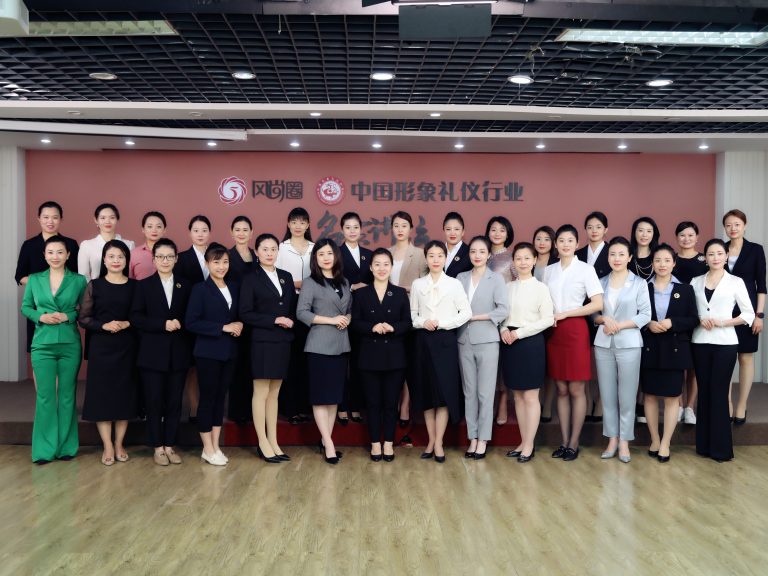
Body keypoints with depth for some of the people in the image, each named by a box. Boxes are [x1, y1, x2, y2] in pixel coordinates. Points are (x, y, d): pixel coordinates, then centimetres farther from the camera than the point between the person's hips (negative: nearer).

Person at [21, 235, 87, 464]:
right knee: (45, 396, 1)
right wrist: (41, 317, -8)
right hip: (42, 344, 1)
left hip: (70, 344, -1)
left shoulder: (79, 280, 2)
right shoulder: (34, 279, 7)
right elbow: (25, 307, 10)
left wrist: (67, 316, -13)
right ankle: (44, 449, 11)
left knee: (67, 395, 6)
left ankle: (66, 446, 16)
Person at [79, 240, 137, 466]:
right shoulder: (94, 285, 2)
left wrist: (126, 324, -13)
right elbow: (84, 318, 0)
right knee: (101, 394, 0)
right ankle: (107, 446, 11)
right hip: (101, 347, -1)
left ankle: (119, 444, 18)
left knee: (125, 394, 5)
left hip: (127, 347, 1)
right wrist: (104, 325, -15)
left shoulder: (134, 286, 4)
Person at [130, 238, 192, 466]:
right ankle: (158, 447, 14)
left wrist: (180, 324, -8)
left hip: (178, 353, 2)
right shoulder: (144, 285, 3)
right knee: (154, 402, 2)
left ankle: (169, 445, 18)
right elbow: (136, 317, -5)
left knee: (174, 402, 6)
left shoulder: (185, 286, 9)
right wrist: (163, 324, -14)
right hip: (153, 353, -2)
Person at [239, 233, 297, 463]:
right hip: (262, 342, -5)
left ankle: (273, 442, 16)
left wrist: (291, 322, -6)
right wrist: (274, 320, -14)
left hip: (283, 342, 5)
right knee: (261, 393, 0)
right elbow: (245, 314, -8)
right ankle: (263, 444, 9)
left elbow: (293, 308, 15)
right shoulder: (250, 279, -2)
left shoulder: (286, 277, 13)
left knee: (274, 394, 10)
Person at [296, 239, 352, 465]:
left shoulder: (344, 282, 13)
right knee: (321, 395, -3)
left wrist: (347, 319, -4)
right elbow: (302, 313, -11)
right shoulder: (310, 283, -3)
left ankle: (326, 439, 17)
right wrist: (332, 320, -15)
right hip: (319, 345, -6)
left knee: (335, 394, 8)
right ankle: (329, 444, 0)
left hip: (341, 344, 6)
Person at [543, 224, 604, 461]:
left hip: (575, 331, -4)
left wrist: (565, 314, -12)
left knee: (576, 390, 1)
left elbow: (597, 304, -9)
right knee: (561, 390, 8)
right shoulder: (549, 270, 10)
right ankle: (564, 442, 16)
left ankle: (574, 443, 10)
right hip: (553, 332, 4)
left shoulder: (586, 269, -3)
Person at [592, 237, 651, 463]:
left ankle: (624, 441, 11)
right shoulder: (601, 282, 10)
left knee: (627, 395, 1)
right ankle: (612, 439, 15)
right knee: (607, 394, 5)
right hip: (603, 344, 3)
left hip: (629, 344, -3)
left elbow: (645, 315, -4)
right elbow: (593, 313, 10)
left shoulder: (639, 283, 2)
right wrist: (604, 319, -11)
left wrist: (620, 325, -14)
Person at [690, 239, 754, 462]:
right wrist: (700, 320, -10)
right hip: (700, 342, 3)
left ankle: (721, 447, 7)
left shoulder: (735, 282, 1)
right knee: (704, 392, 6)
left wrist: (722, 322, -12)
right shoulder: (696, 281, 8)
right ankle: (704, 445, 14)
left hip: (725, 343, -2)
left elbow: (749, 314, 0)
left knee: (719, 392, -1)